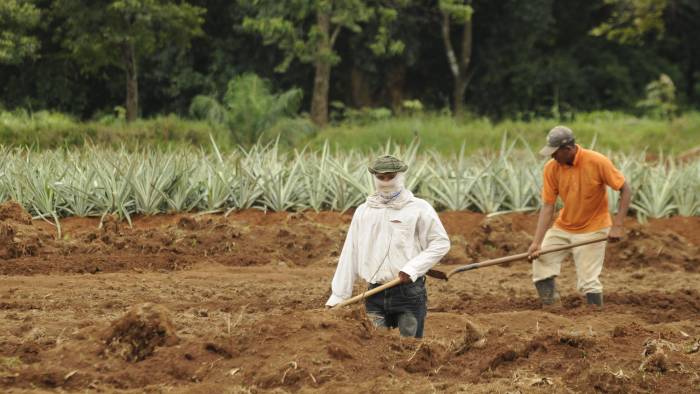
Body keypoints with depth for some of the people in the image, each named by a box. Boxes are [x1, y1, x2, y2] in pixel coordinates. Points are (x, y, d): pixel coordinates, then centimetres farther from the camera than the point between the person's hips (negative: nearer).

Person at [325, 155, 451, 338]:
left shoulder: (419, 208, 0)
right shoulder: (363, 211, 10)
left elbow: (441, 242, -2)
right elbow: (350, 255, 10)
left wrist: (413, 268, -13)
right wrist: (337, 296, 6)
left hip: (409, 292, -3)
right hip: (376, 294, 4)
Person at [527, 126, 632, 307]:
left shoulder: (597, 162, -21)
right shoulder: (551, 168, -11)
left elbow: (625, 190, -15)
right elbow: (547, 206, -9)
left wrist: (617, 226, -22)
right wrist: (537, 242, -18)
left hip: (592, 229, -4)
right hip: (562, 228, 4)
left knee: (588, 281, -9)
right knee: (540, 260, -6)